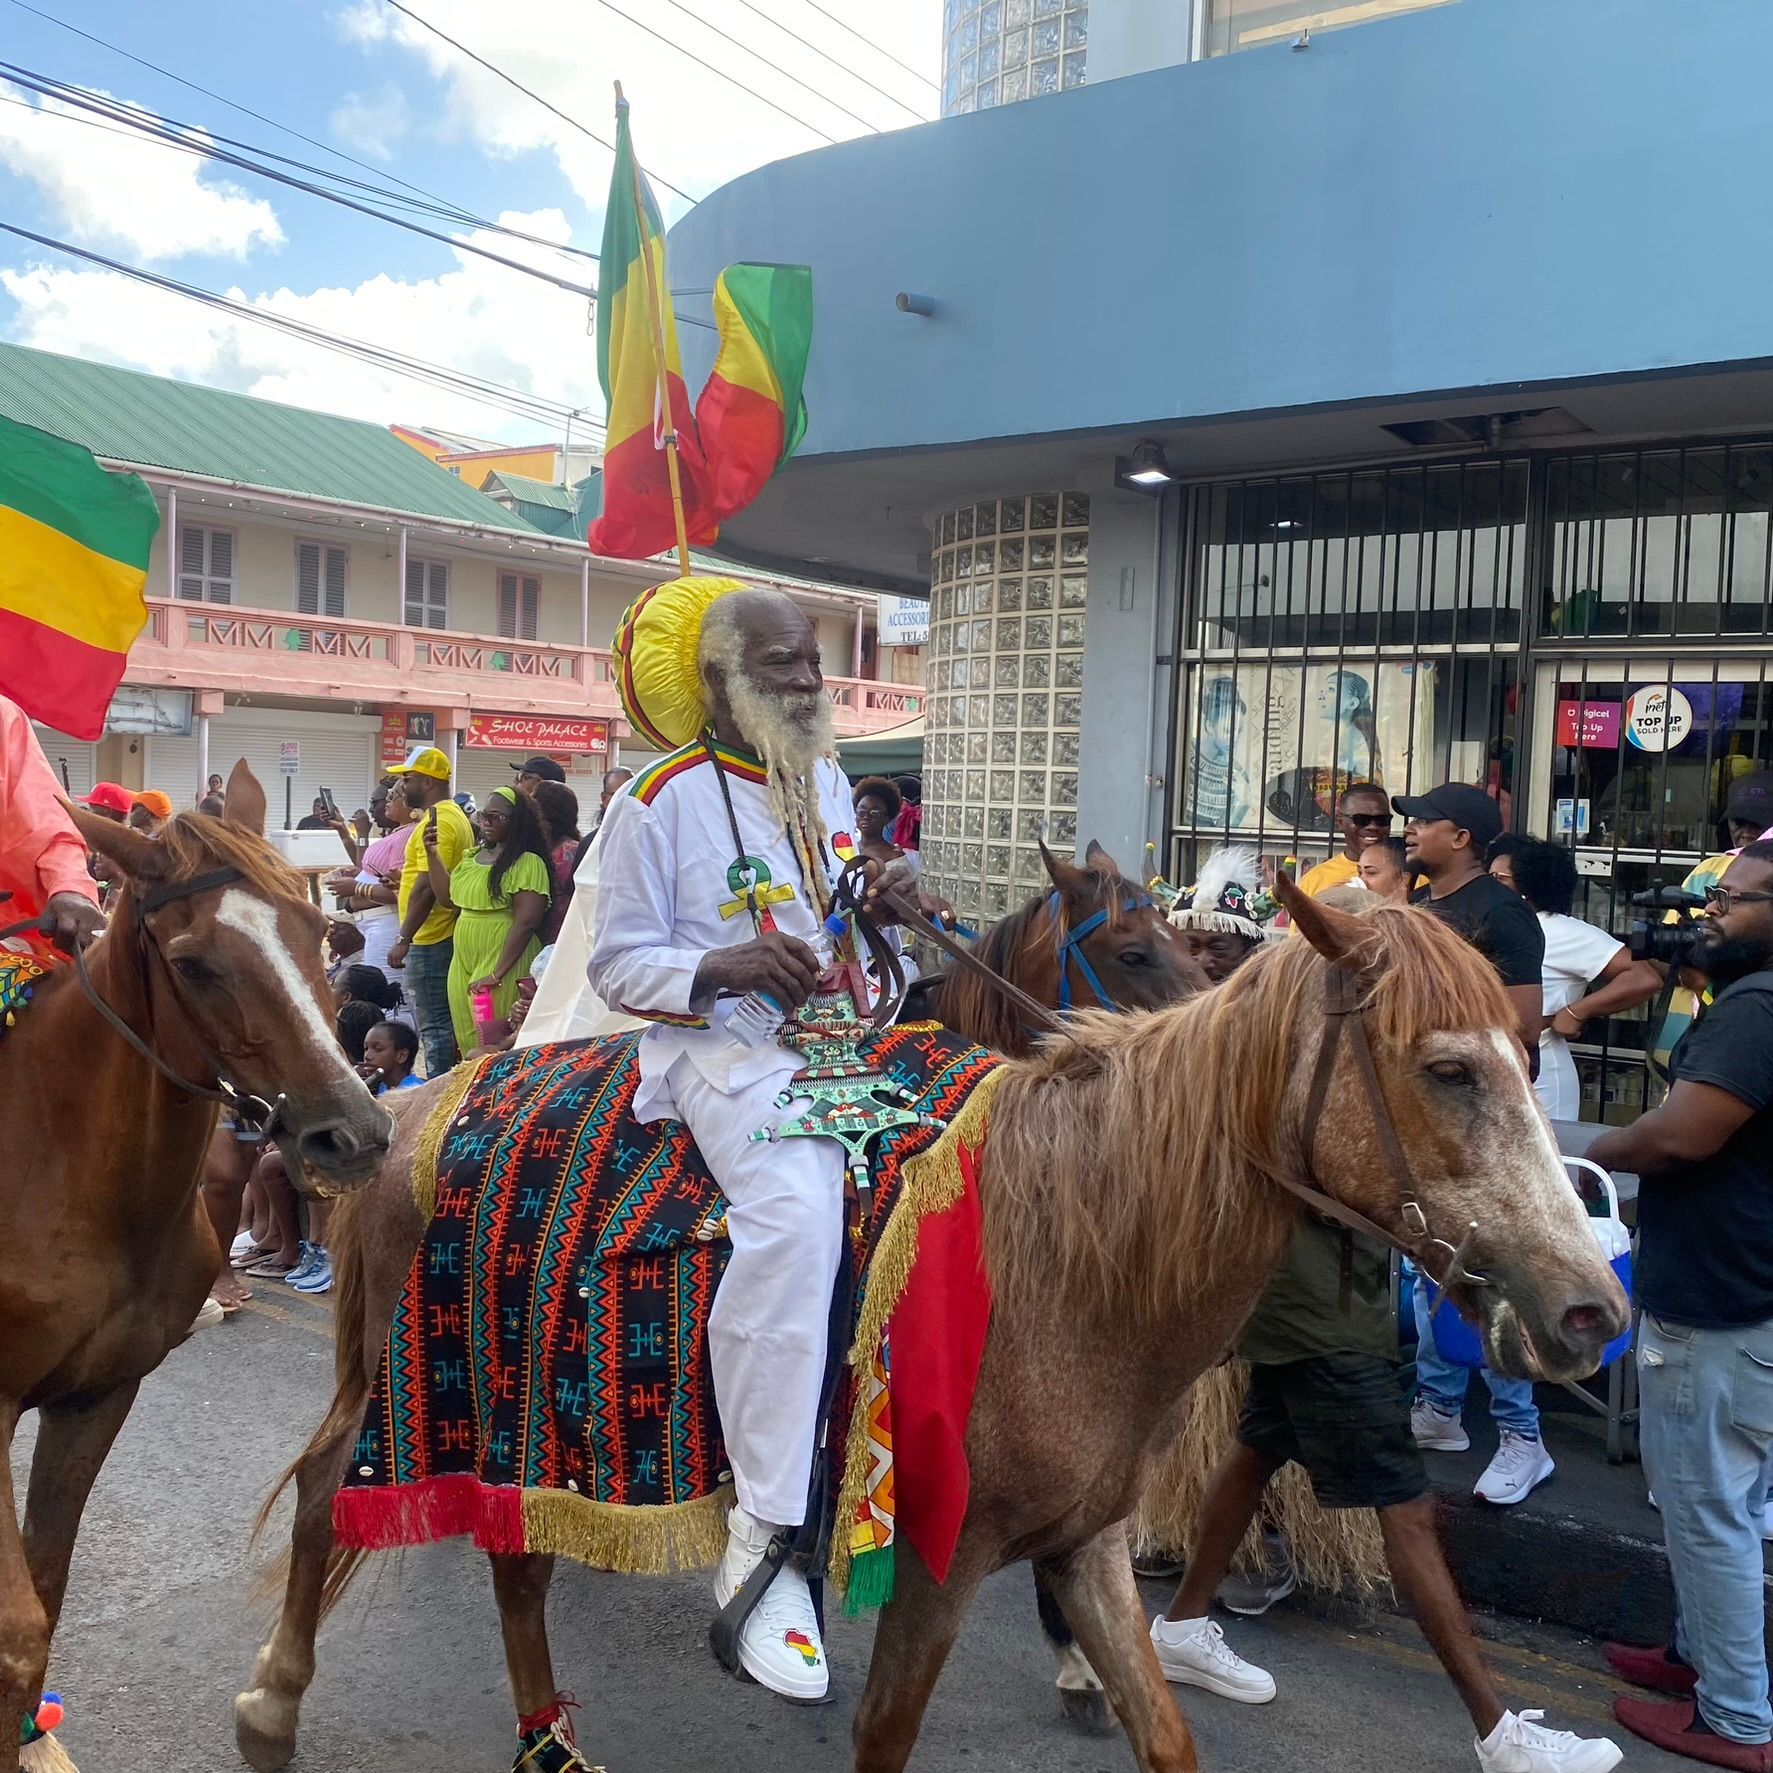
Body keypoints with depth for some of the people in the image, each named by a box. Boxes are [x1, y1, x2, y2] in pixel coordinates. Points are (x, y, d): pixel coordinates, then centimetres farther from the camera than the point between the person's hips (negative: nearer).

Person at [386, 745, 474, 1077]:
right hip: (444, 937, 10)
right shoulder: (453, 815, 15)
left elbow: (427, 887, -23)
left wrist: (403, 940, -21)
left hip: (430, 940, -10)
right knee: (441, 1021, 15)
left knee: (434, 1024, -5)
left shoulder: (437, 821, -17)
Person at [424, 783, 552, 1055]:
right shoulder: (474, 857, 14)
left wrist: (497, 974, -20)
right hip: (463, 966, 8)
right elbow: (446, 896, 23)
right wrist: (433, 854, 12)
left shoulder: (528, 863, -12)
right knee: (468, 1046, 11)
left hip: (503, 966, -8)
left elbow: (526, 923, -17)